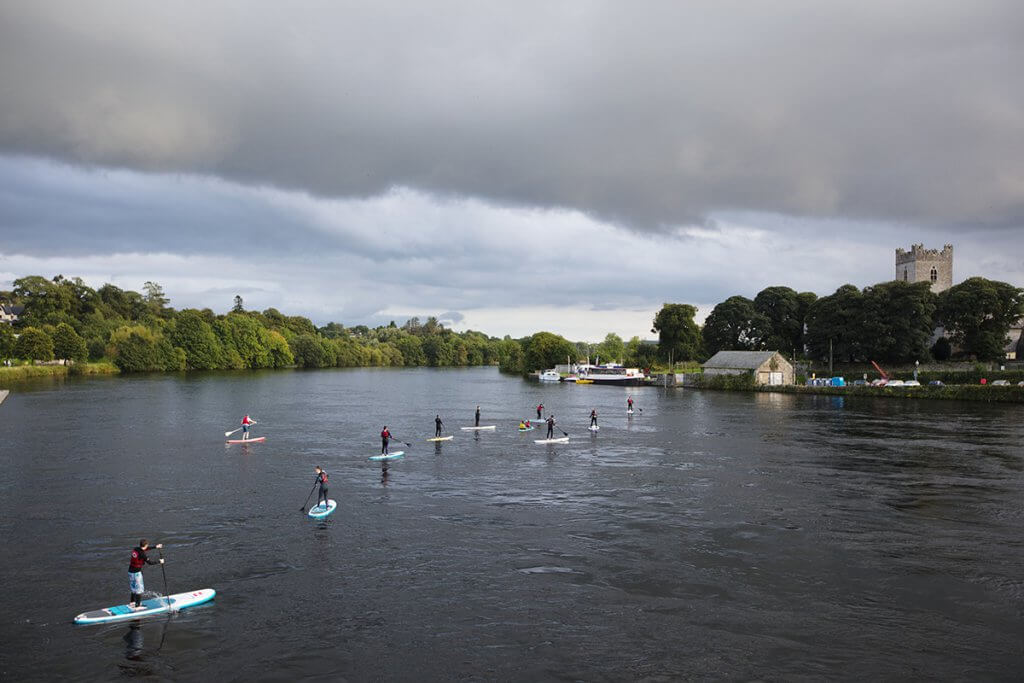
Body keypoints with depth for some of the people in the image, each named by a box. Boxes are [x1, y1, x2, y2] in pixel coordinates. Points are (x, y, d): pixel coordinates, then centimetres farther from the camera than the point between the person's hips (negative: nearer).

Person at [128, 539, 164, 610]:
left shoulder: (135, 549, 3)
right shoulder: (142, 554, -21)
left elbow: (144, 549, 21)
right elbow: (149, 562, -21)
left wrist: (155, 547, 28)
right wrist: (159, 562, -7)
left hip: (130, 571, 8)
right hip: (136, 573, -8)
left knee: (134, 587, 25)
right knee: (139, 589, 4)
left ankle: (132, 602, 37)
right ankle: (137, 606, 9)